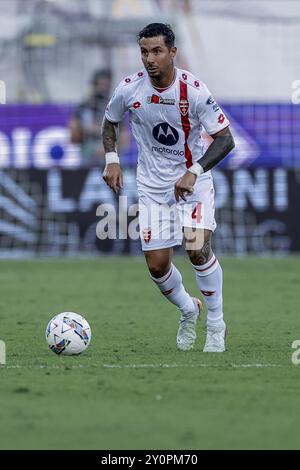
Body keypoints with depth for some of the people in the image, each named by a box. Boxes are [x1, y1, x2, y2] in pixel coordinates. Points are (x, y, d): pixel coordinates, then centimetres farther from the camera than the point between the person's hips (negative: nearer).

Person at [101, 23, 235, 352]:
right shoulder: (129, 89, -11)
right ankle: (188, 311, 30)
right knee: (157, 265, -1)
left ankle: (216, 325, -1)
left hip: (193, 179, -3)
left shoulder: (194, 90, -21)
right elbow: (110, 121, 10)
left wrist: (194, 172, -30)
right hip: (152, 185, 3)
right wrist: (111, 160, -4)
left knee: (197, 249, -21)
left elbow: (225, 139, -18)